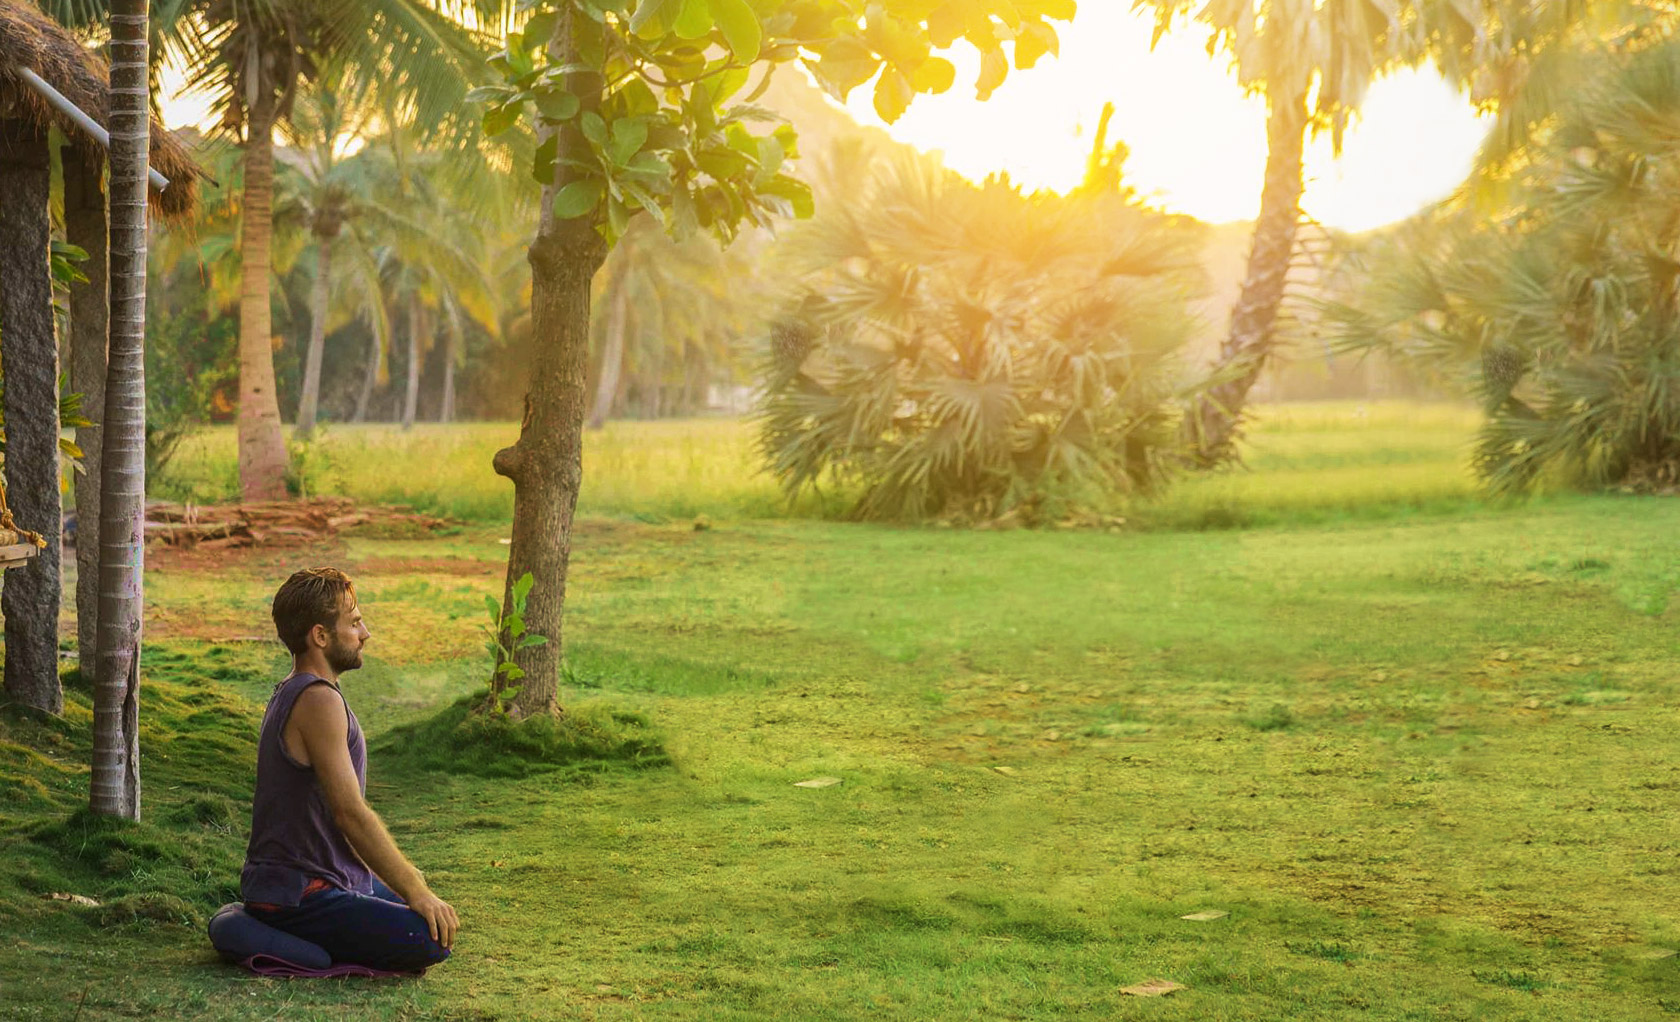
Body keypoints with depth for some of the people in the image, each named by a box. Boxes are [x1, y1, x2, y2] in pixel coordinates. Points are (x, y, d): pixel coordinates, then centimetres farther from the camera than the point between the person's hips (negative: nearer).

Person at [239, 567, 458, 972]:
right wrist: (417, 892, -17)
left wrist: (401, 875, 20)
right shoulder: (319, 700, -19)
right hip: (297, 899, -11)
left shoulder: (291, 693, 13)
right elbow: (351, 813, -23)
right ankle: (285, 942, -7)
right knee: (431, 939, -23)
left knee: (425, 908, 24)